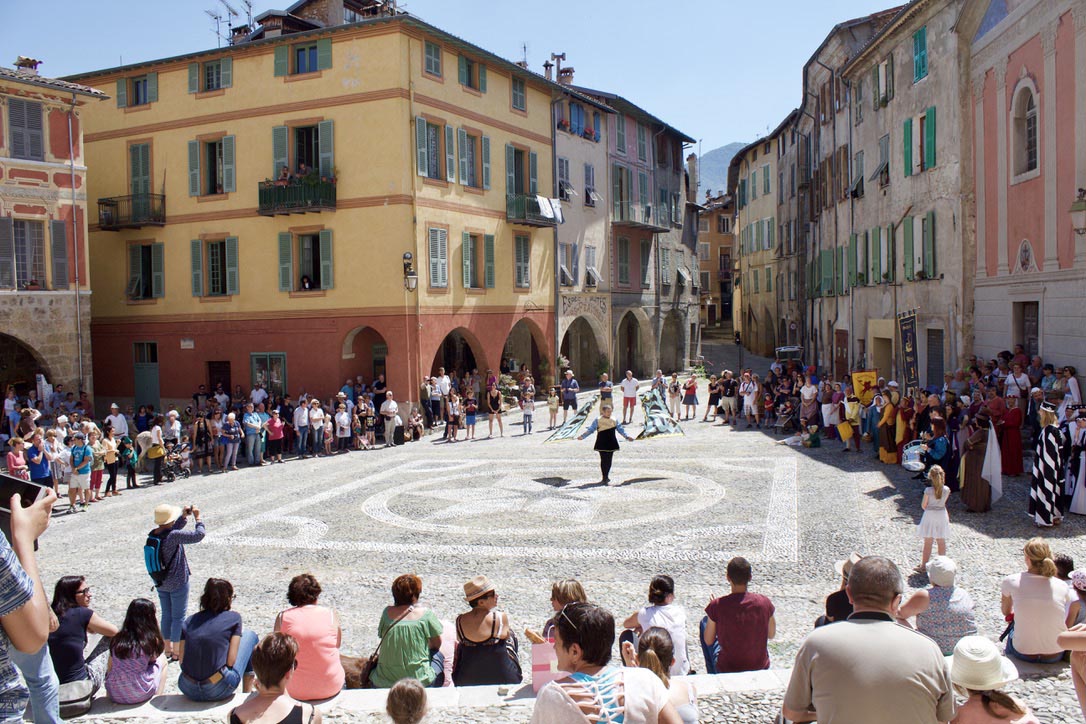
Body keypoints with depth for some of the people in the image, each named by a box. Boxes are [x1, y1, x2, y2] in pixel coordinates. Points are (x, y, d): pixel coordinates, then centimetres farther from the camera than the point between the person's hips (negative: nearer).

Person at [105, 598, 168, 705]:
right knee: (162, 659, 20)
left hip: (114, 696, 4)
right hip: (140, 695, -4)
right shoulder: (151, 640, -12)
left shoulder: (116, 639, -2)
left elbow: (109, 668, 6)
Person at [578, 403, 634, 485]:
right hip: (602, 444, -3)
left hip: (611, 444, 3)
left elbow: (620, 430, 12)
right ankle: (605, 478, -2)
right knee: (604, 460, -6)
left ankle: (605, 477, 17)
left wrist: (627, 437, 2)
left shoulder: (614, 420, 7)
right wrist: (582, 436, -10)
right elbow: (590, 429, -1)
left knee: (609, 461, 5)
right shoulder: (598, 420, -2)